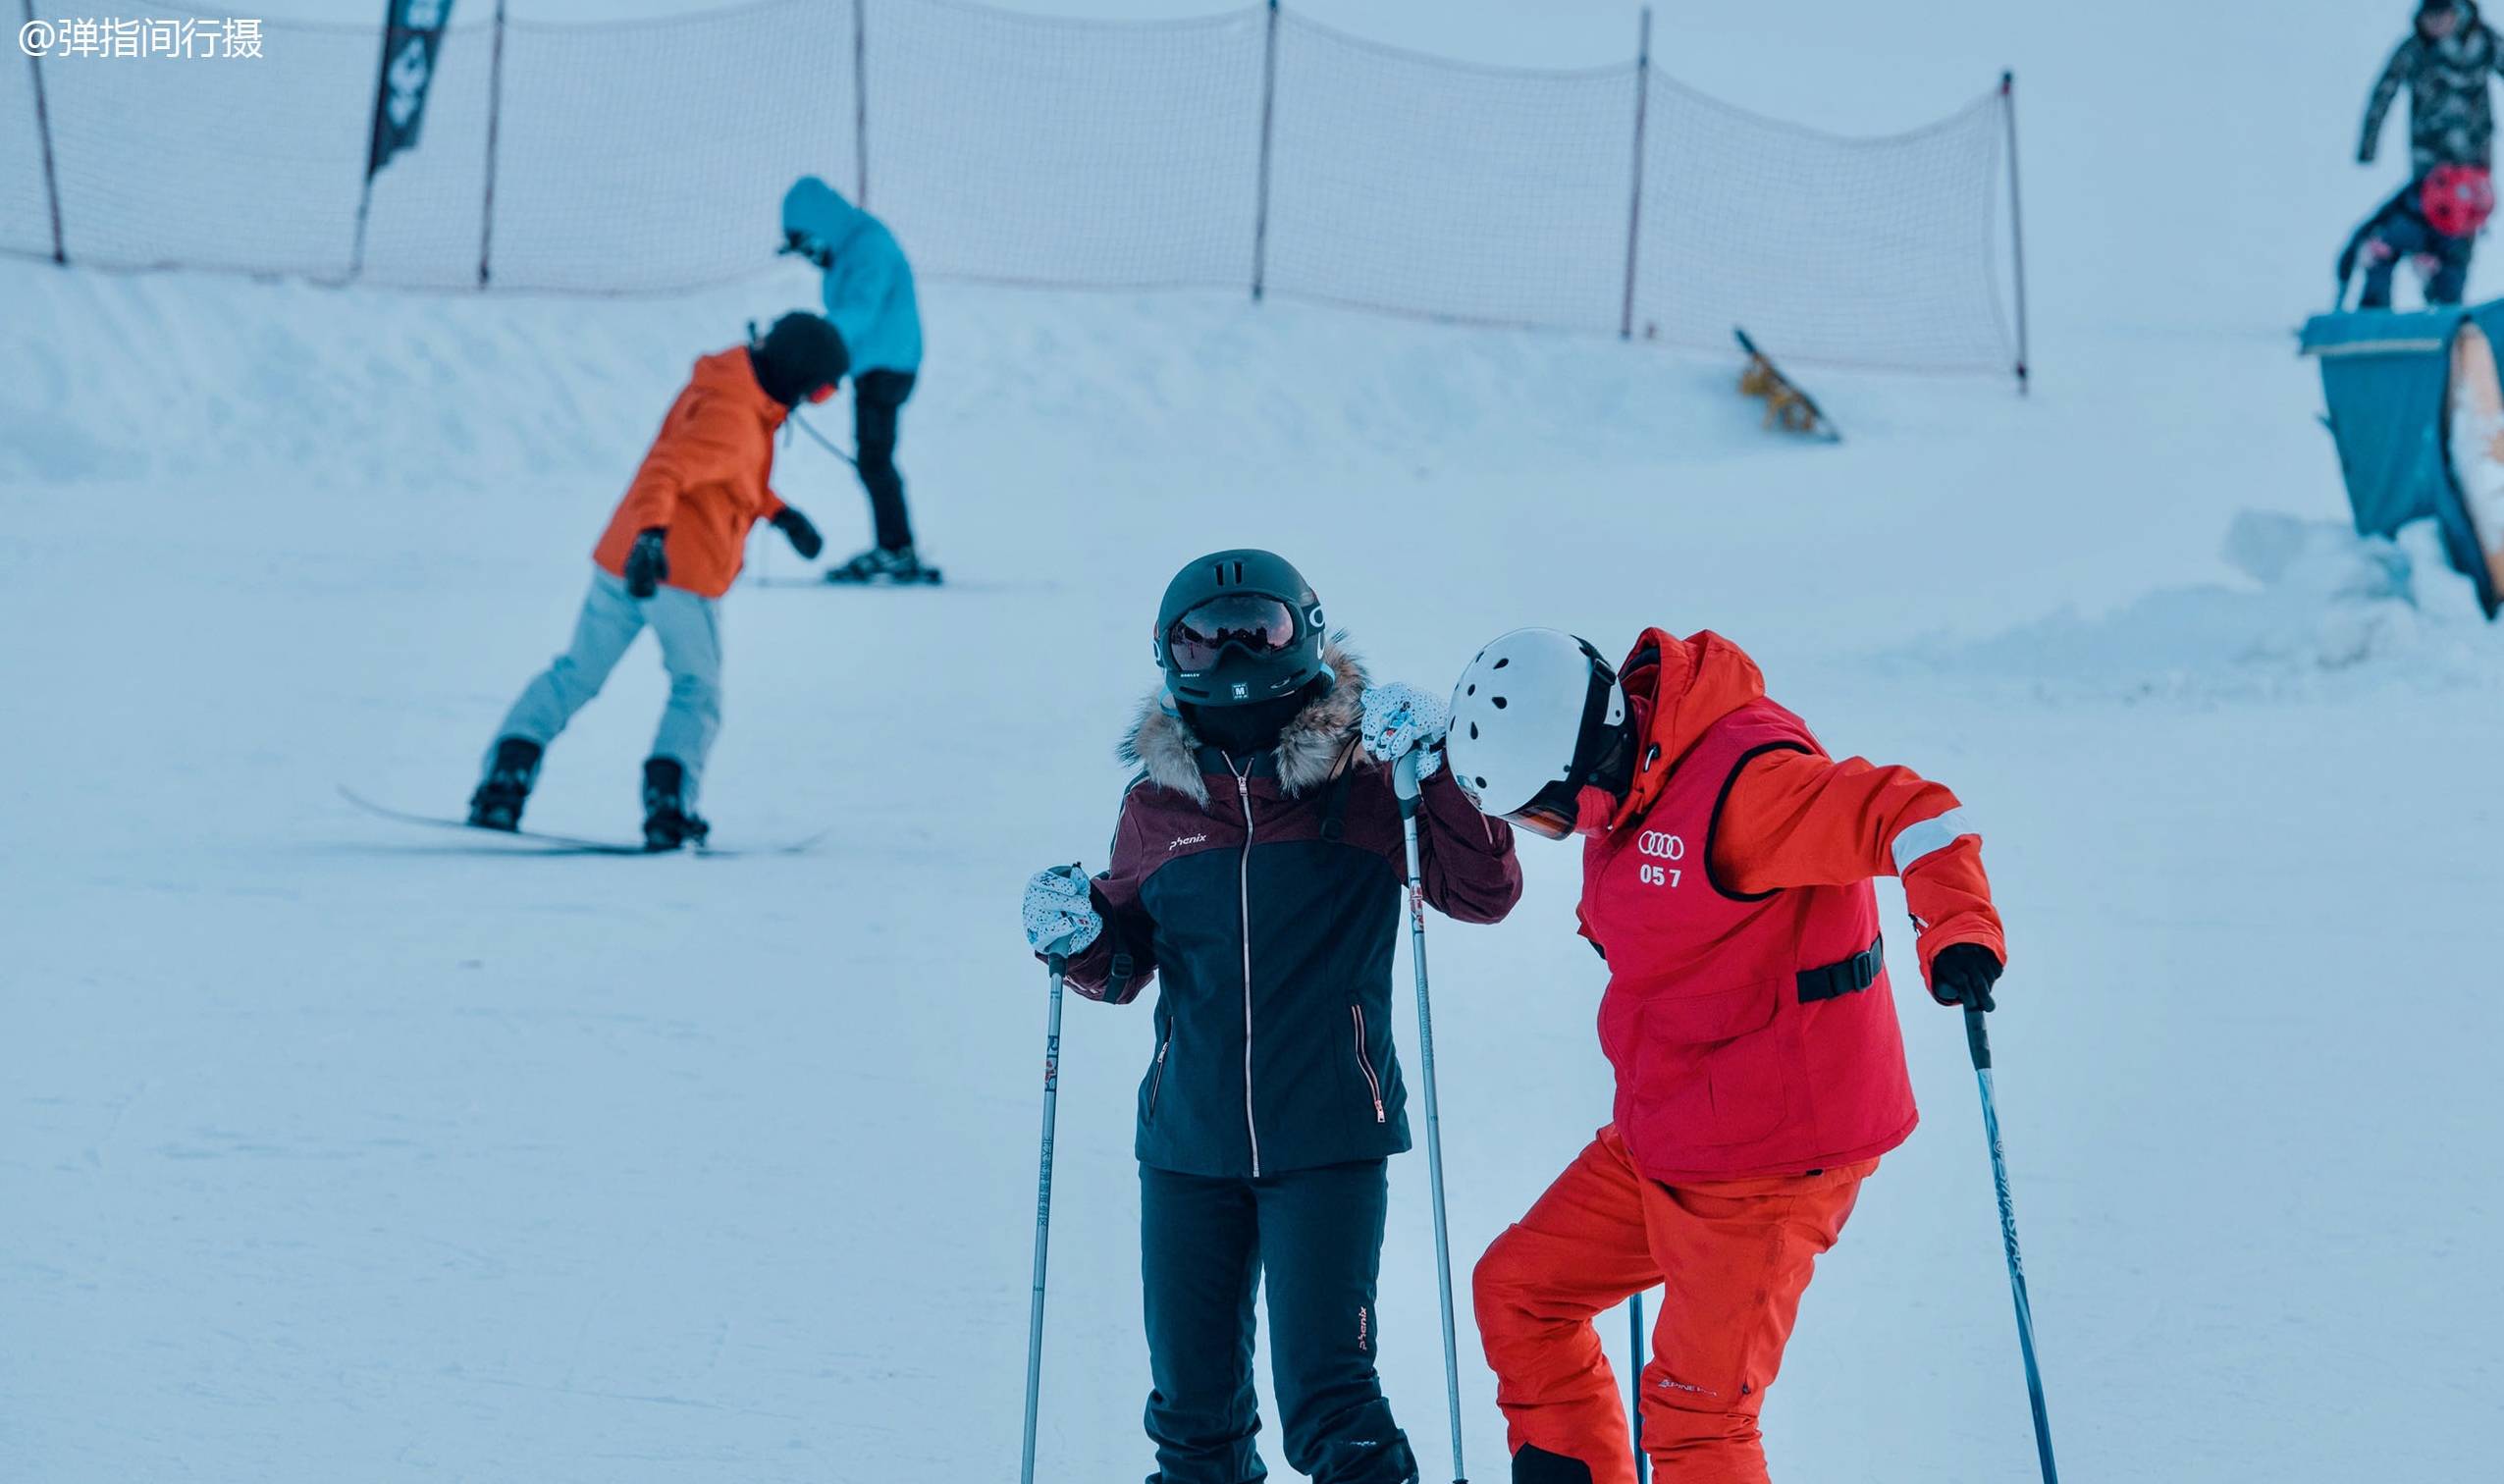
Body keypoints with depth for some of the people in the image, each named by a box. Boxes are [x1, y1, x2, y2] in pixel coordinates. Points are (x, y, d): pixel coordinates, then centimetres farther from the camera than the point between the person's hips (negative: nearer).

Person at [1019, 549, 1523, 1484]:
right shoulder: (1156, 804, 7)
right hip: (1189, 1143, 3)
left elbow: (1484, 894, -6)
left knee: (1324, 1389, -11)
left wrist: (1440, 773, -16)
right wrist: (1080, 940, -4)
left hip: (1329, 1137, -3)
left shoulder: (1363, 788, -1)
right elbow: (1125, 967, 17)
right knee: (1192, 1392, 10)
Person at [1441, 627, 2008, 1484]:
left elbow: (1913, 817, -31)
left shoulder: (1738, 779, -25)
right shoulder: (1630, 782, 4)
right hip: (1660, 1143, 10)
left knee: (1697, 1411, -7)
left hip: (1770, 1155, -10)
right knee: (1516, 1291, 14)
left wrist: (1960, 932, -45)